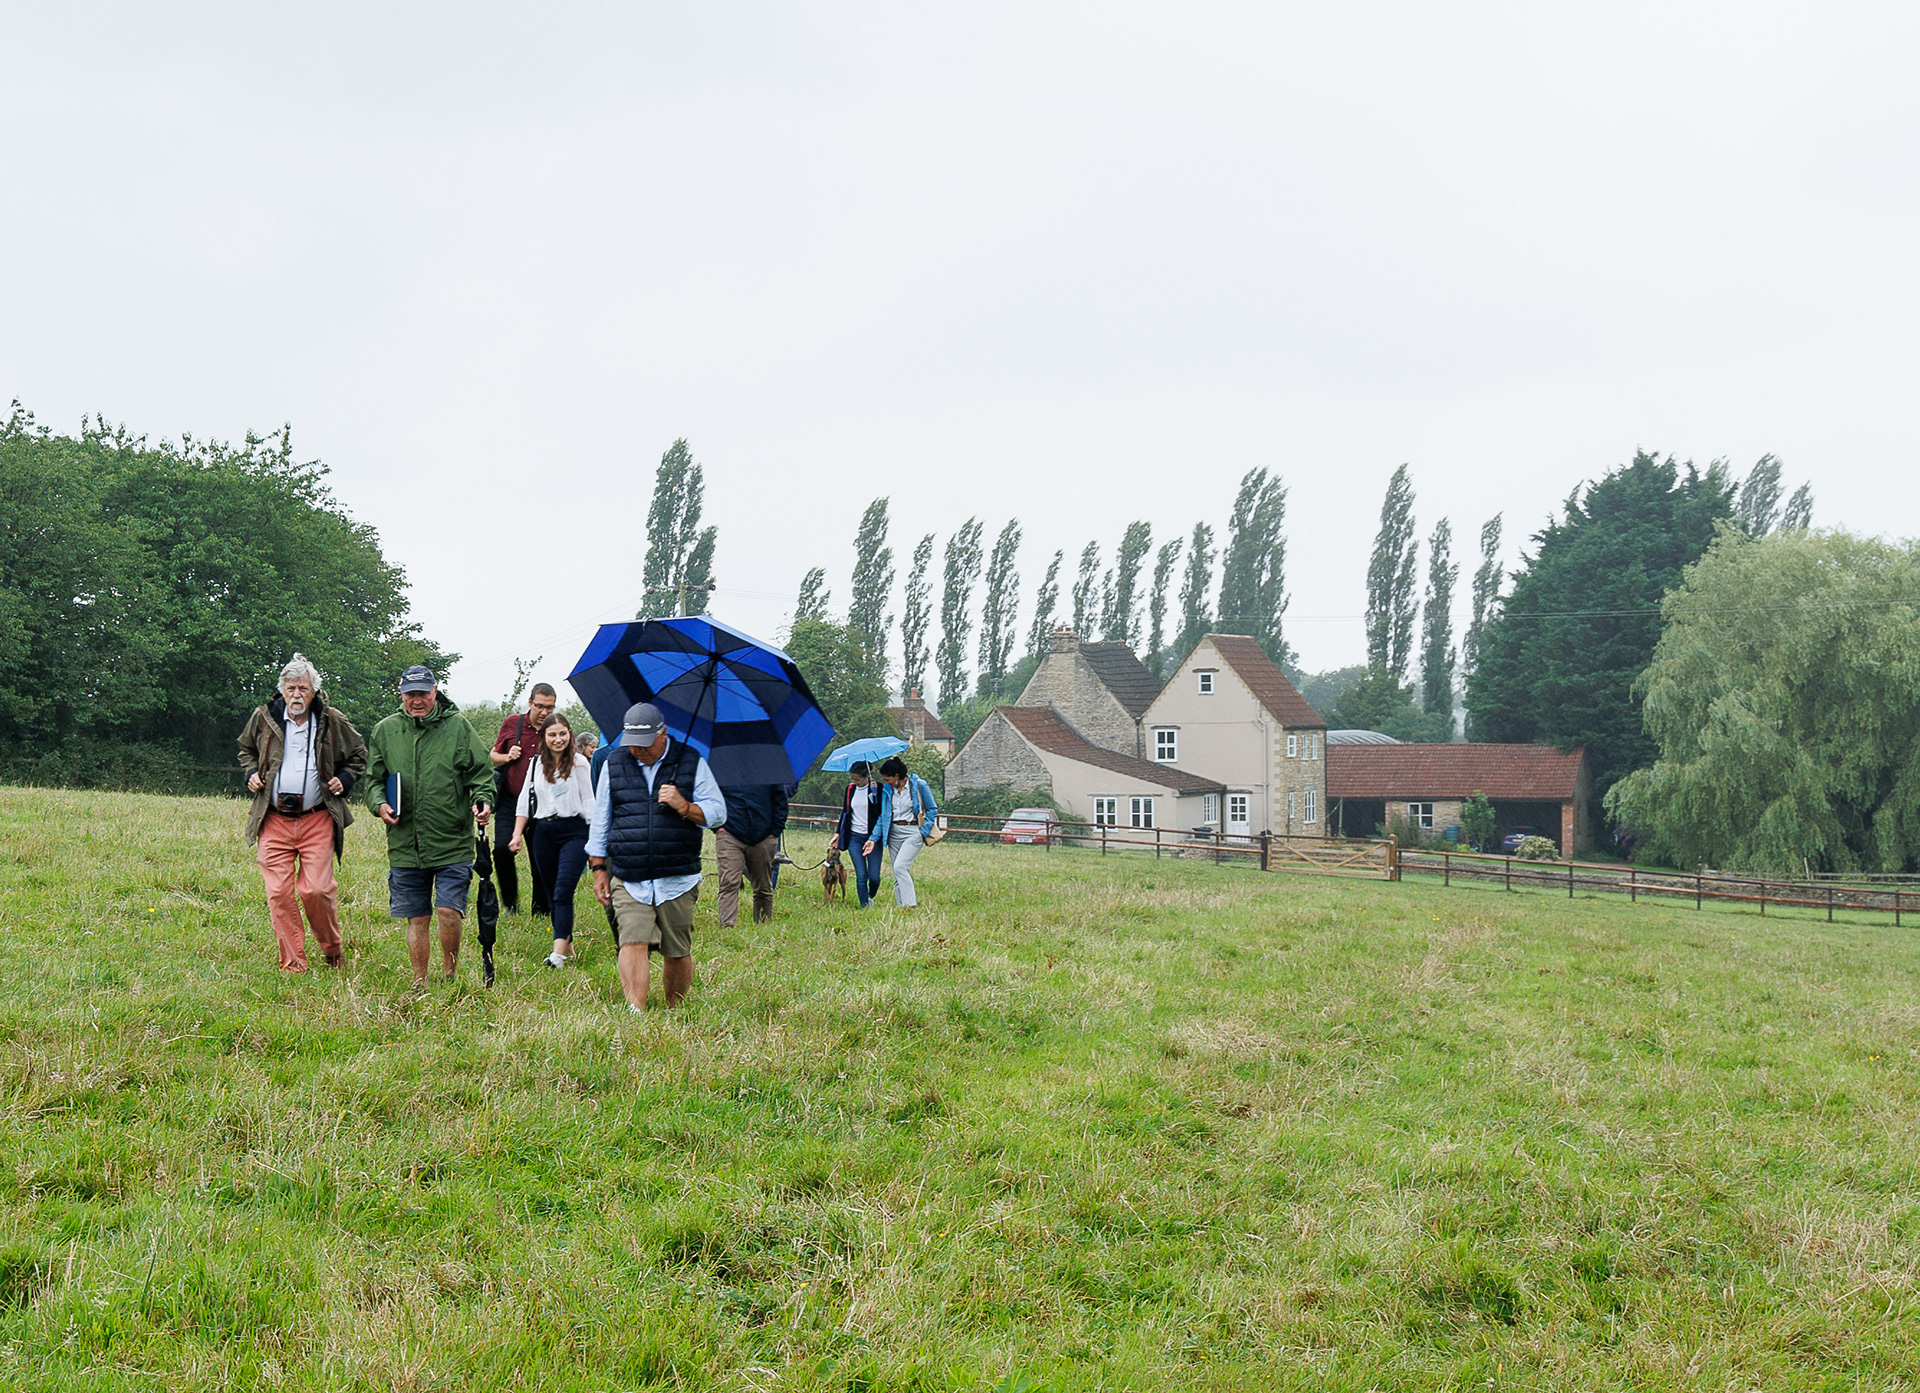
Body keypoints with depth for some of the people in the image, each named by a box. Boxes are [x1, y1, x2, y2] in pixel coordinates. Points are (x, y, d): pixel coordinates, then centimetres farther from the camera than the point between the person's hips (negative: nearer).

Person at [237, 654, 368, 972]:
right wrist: (251, 773, 9)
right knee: (279, 892, -4)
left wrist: (344, 780, 3)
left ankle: (333, 950, 15)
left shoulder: (333, 723, 3)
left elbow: (359, 756, 20)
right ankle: (292, 963, 4)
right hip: (274, 821, 2)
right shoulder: (263, 719, 6)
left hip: (317, 820, -2)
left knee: (316, 890, -10)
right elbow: (246, 750, 27)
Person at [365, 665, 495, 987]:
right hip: (405, 846, 3)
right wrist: (379, 803, -4)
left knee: (449, 912, -10)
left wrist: (482, 801, -14)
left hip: (452, 843, -3)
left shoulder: (457, 726, 1)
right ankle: (419, 984, 20)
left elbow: (481, 772, 4)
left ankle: (449, 976, 9)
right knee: (416, 919, 9)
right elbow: (373, 778, 16)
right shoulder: (385, 731, 8)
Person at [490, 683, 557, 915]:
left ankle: (540, 910, 13)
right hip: (510, 799, 0)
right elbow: (493, 755, 14)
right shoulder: (512, 723, 3)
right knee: (502, 848, -14)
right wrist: (507, 757, -7)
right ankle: (510, 904, 3)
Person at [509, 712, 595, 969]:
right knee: (552, 894, 7)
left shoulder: (579, 762, 1)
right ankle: (569, 948, 15)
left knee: (563, 892, -15)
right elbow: (524, 800, 15)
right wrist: (518, 834, 8)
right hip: (543, 832, 5)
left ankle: (558, 952, -22)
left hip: (573, 831, -5)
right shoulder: (536, 764, 11)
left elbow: (588, 801, 1)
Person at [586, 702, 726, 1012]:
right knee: (633, 942, -16)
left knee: (677, 952, 4)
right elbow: (600, 821, 18)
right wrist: (598, 868, 15)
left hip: (678, 879, 0)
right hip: (628, 879, 0)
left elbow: (718, 813, 5)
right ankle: (635, 1011, -24)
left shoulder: (691, 763, 5)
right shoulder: (614, 764, 11)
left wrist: (684, 807, -12)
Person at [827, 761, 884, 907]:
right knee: (861, 876, -6)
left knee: (874, 877, -4)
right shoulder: (850, 789, 9)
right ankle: (864, 906, 0)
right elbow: (845, 813, 18)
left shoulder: (877, 788, -4)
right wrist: (838, 834, 14)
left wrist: (874, 794, -20)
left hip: (873, 837, -3)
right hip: (855, 837, 3)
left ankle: (871, 897, 26)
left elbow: (882, 813, -10)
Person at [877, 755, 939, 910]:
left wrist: (923, 832, -8)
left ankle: (909, 903, -18)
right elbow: (883, 816, 14)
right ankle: (900, 907, 7)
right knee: (897, 873, 2)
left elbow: (932, 810, 0)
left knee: (900, 866, -21)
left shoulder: (919, 785, -7)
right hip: (894, 833, 6)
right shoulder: (887, 790, 7)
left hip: (913, 832, -6)